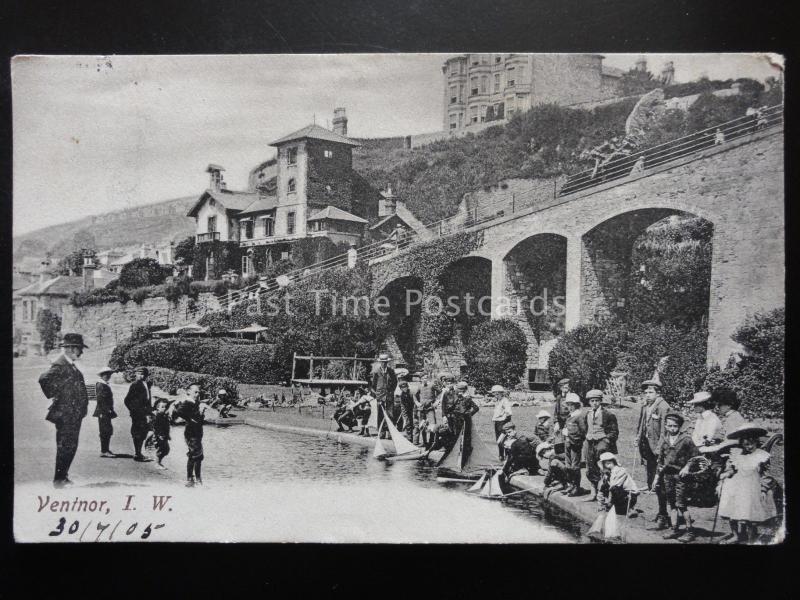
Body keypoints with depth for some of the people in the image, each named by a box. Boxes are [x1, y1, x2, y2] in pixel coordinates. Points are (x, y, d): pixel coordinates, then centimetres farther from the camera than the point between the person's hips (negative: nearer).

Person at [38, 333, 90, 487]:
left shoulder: (70, 366, 17)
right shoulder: (59, 366, -13)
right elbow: (44, 379, -26)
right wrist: (53, 397, -16)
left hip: (75, 415, 9)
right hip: (65, 414, -9)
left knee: (70, 447, 14)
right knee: (65, 447, -6)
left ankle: (62, 477, 22)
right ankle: (59, 479, 1)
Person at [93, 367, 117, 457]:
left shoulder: (106, 385, 16)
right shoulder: (100, 385, -13)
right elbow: (100, 400, -18)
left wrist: (111, 411, 20)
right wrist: (102, 412, -21)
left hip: (107, 412, 10)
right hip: (103, 412, -10)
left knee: (108, 430, 13)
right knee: (105, 431, -8)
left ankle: (106, 450, 20)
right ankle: (103, 452, -6)